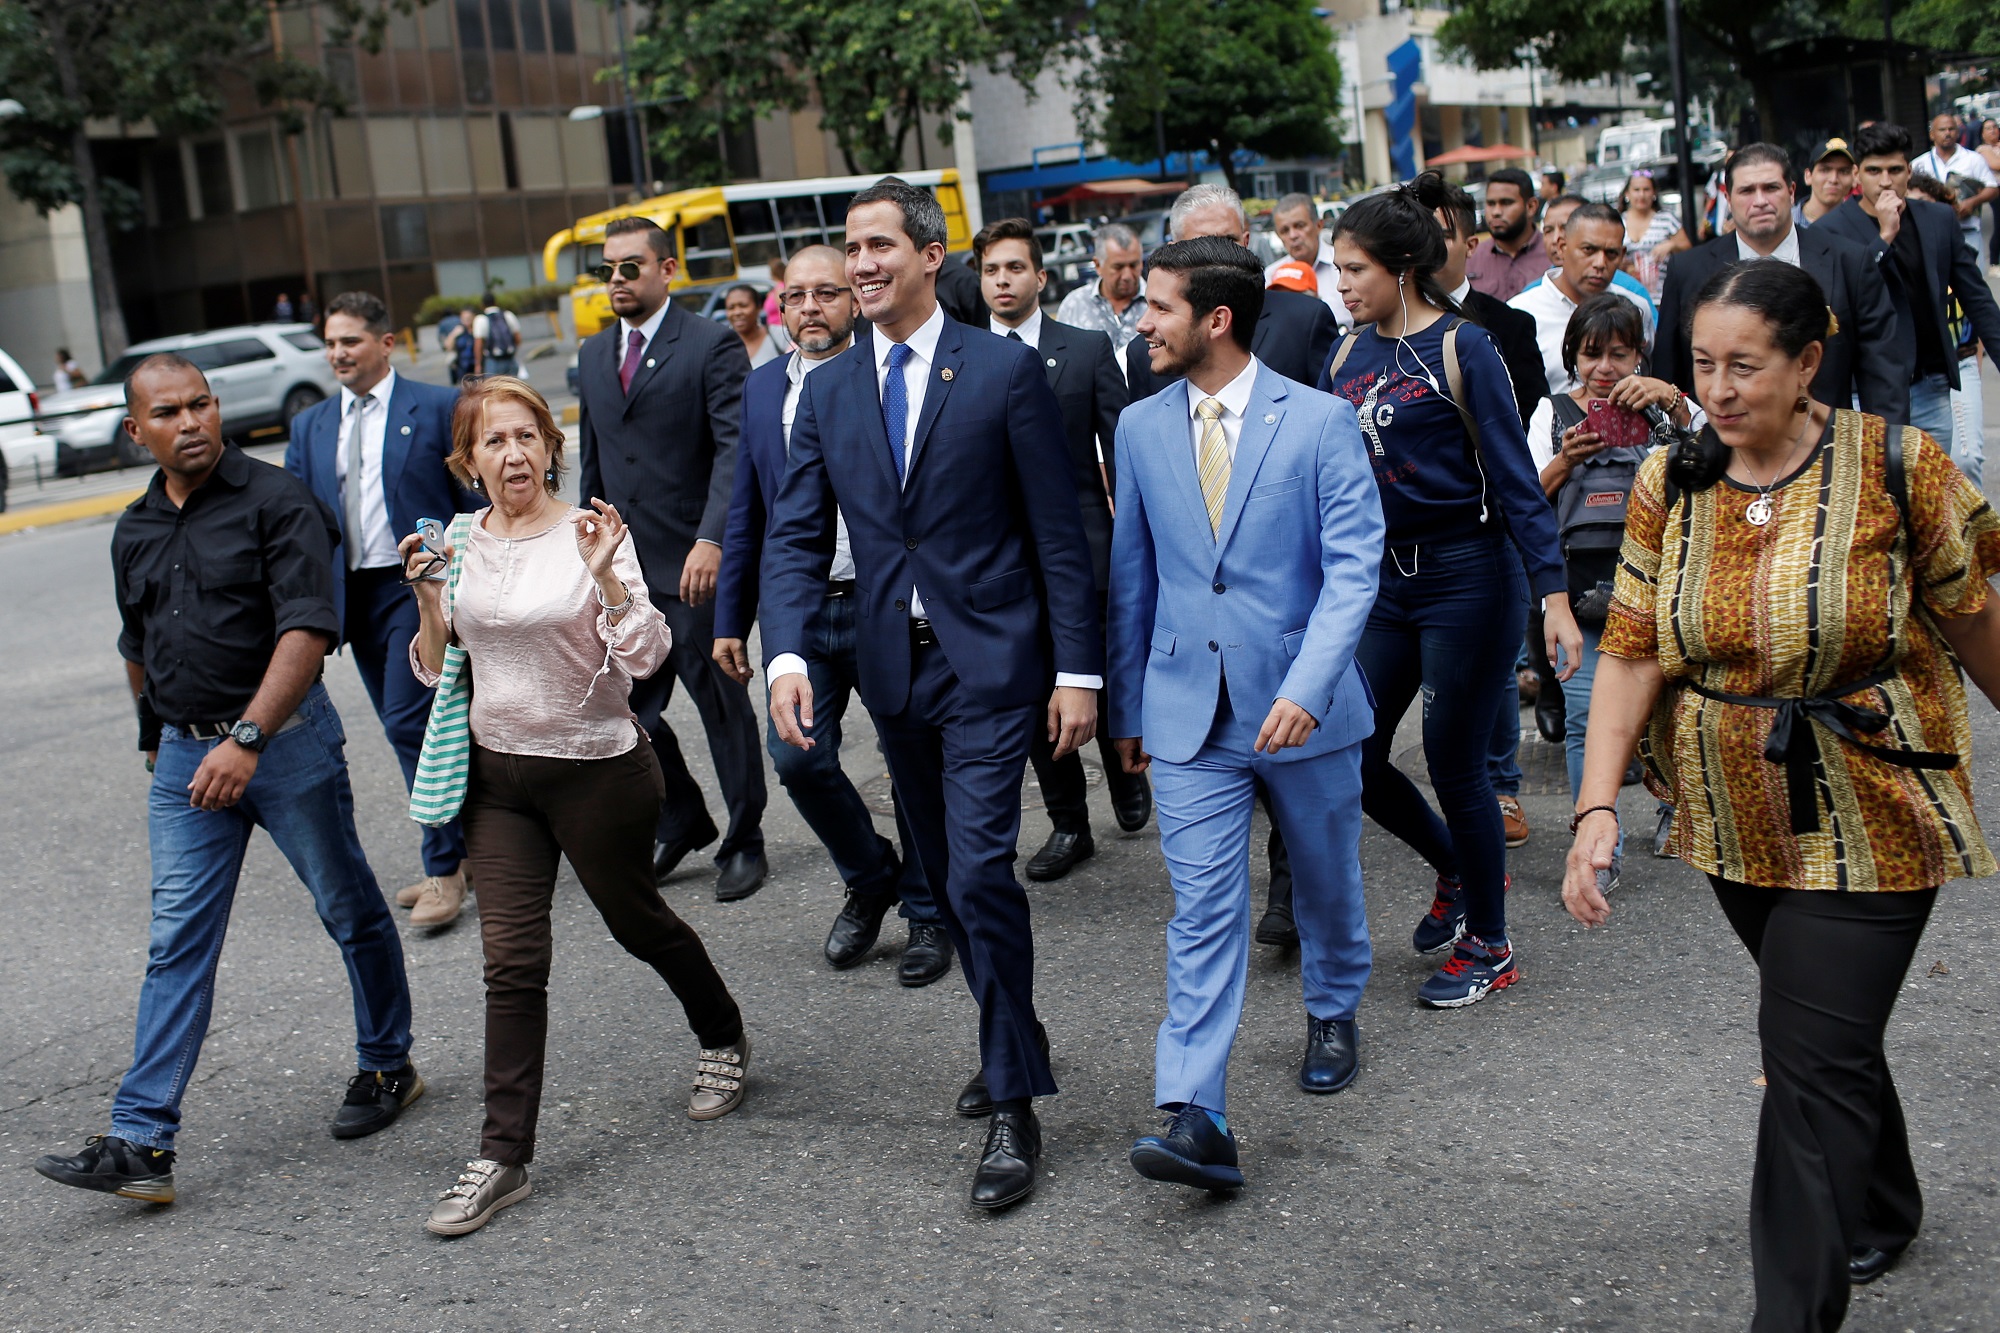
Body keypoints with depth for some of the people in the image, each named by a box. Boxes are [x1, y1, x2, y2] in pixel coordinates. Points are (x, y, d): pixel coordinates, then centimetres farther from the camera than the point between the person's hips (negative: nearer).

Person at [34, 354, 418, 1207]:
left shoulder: (276, 503, -10)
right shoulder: (135, 531, 9)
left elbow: (307, 630, -20)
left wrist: (247, 738, -28)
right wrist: (158, 736, 30)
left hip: (286, 740, -5)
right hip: (186, 754, 5)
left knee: (350, 911, 10)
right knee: (177, 944, 1)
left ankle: (387, 1067, 30)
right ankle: (140, 1142, -1)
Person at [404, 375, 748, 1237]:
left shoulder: (589, 535, -11)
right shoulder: (459, 543, 3)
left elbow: (644, 658, -17)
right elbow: (436, 669, 8)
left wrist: (606, 576, -29)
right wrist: (428, 599, -9)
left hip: (597, 770, -3)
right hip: (496, 771, 3)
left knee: (636, 922, 15)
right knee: (511, 958, -1)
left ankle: (723, 1039, 43)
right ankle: (504, 1157, 3)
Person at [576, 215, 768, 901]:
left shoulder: (712, 345, -7)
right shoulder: (593, 355, 14)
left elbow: (735, 450, -15)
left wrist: (711, 540, -26)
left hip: (693, 567, -6)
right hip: (620, 572, 6)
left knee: (722, 704, 6)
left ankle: (743, 843, 22)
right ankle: (682, 823, 29)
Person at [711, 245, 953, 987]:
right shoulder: (762, 389, 9)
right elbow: (747, 511, 12)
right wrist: (730, 619, 10)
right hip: (800, 611, 4)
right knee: (796, 758, -4)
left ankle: (927, 915, 24)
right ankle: (868, 879, 23)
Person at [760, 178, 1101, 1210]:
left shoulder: (1005, 371, -5)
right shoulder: (828, 393, 8)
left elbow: (1059, 531, -5)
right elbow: (797, 537, 5)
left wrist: (1077, 668, -9)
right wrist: (786, 654, -12)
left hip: (988, 663, -5)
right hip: (893, 667, 6)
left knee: (979, 872, -12)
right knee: (946, 879, 15)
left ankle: (1014, 1108, 0)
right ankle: (1013, 1046, 34)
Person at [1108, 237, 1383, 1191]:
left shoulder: (1319, 422, -8)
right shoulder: (1141, 429, 4)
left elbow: (1353, 566, -11)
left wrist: (1308, 686, -23)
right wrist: (1127, 704, 13)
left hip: (1303, 705, -1)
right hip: (1190, 710, 2)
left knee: (1326, 879, 17)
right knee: (1203, 910, -5)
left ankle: (1332, 1012, 46)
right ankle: (1194, 1120, -9)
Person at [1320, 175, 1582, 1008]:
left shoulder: (1460, 348, -11)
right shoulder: (1348, 356, 6)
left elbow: (1513, 477, -13)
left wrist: (1554, 596, -17)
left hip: (1467, 577, -6)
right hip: (1384, 581, 6)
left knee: (1454, 766, 1)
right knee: (1354, 760, 6)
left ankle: (1488, 948, 20)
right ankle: (1459, 871, 34)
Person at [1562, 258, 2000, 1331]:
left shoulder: (1898, 467, -12)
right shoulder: (1667, 487, -2)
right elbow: (1632, 651, -6)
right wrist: (1597, 807, -16)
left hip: (1868, 817, -4)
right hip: (1736, 818, 4)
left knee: (1813, 1057, -9)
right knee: (1828, 1030, 22)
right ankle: (1883, 1211, 48)